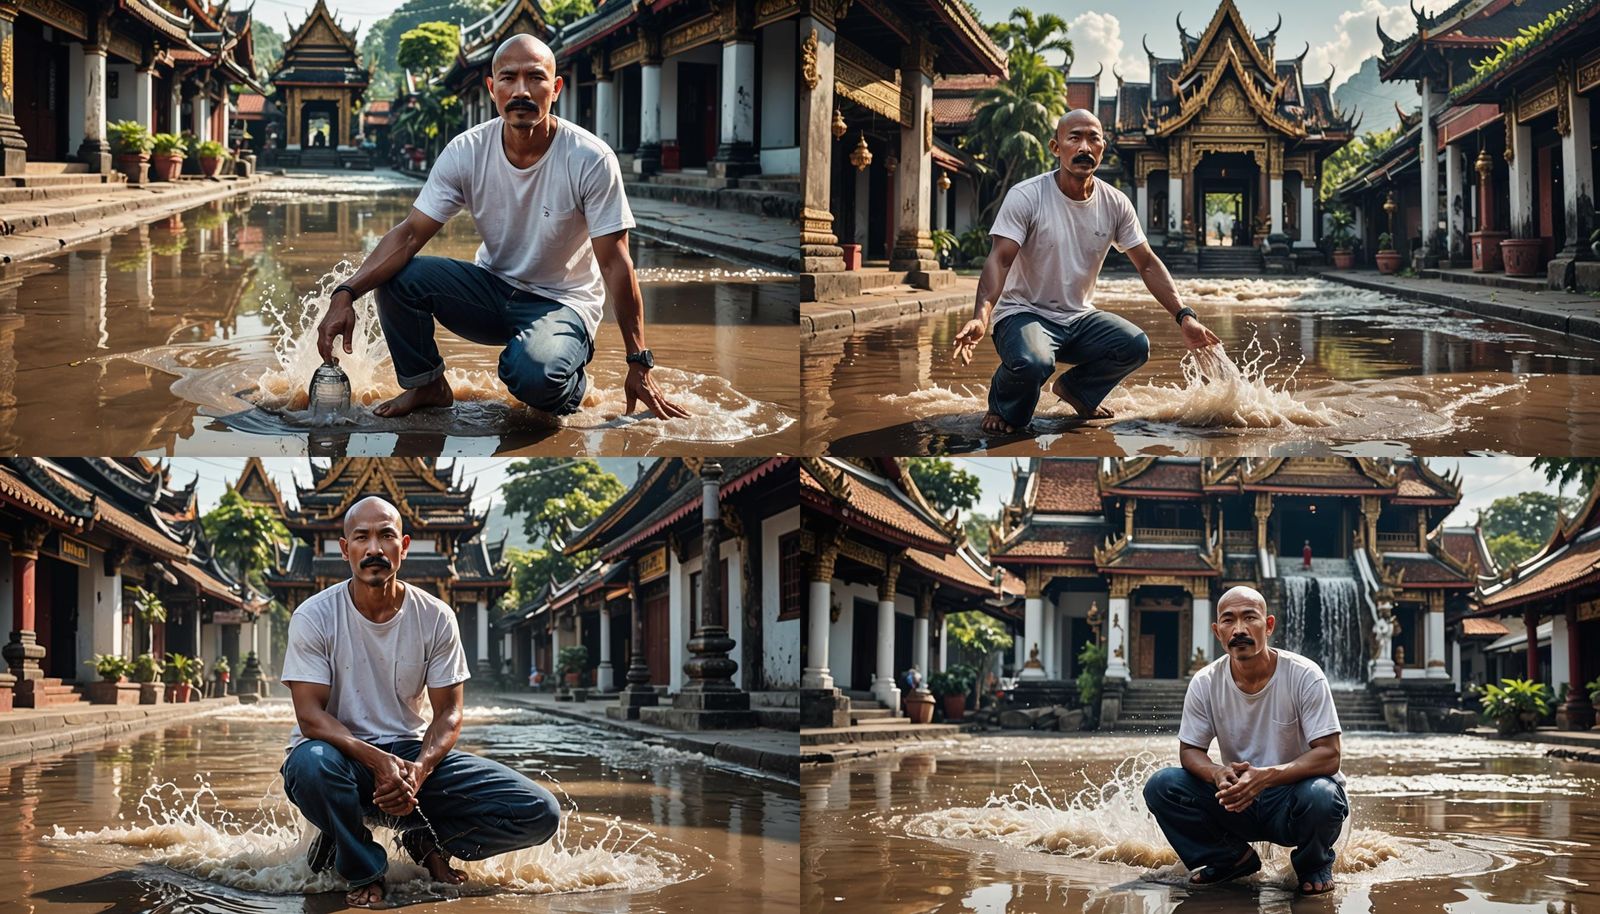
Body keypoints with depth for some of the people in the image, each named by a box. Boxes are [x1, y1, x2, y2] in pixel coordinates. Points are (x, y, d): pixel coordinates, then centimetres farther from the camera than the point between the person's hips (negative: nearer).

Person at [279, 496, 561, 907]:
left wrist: (419, 769, -22)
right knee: (313, 764, -42)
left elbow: (449, 713, -1)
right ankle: (362, 869, -13)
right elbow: (310, 716, -15)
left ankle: (423, 838, 8)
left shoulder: (435, 618, -2)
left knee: (540, 813, -16)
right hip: (343, 753, -2)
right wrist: (378, 762, -31)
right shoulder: (314, 618, -10)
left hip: (411, 752, 3)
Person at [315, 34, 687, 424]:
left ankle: (571, 386, 2)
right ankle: (426, 385, 5)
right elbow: (409, 234, -12)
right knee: (397, 276, -20)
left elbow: (615, 264, -16)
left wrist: (638, 364, -15)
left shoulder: (591, 160, -20)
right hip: (492, 287, 4)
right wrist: (345, 294, -29)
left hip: (562, 302, -4)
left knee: (532, 374, -37)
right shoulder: (467, 152, -11)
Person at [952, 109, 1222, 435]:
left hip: (1080, 317, 5)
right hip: (1024, 313, -5)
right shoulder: (1025, 196, -14)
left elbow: (1147, 264, 6)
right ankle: (1002, 407, 0)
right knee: (1032, 362, -37)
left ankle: (1074, 388, 12)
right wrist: (980, 317, -40)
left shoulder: (1115, 203, 0)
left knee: (1136, 345, -20)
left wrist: (1184, 317, -6)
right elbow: (1000, 260, -22)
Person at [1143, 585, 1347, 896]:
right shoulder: (1205, 684, -5)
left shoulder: (1304, 676, -15)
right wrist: (1217, 774, -25)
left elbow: (1329, 756, -19)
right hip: (1237, 800, 3)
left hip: (1291, 793, -3)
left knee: (1320, 796, -38)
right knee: (1161, 786, -18)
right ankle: (1233, 858, 4)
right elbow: (1189, 750, 1)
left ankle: (1314, 864, -2)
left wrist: (1267, 776, -36)